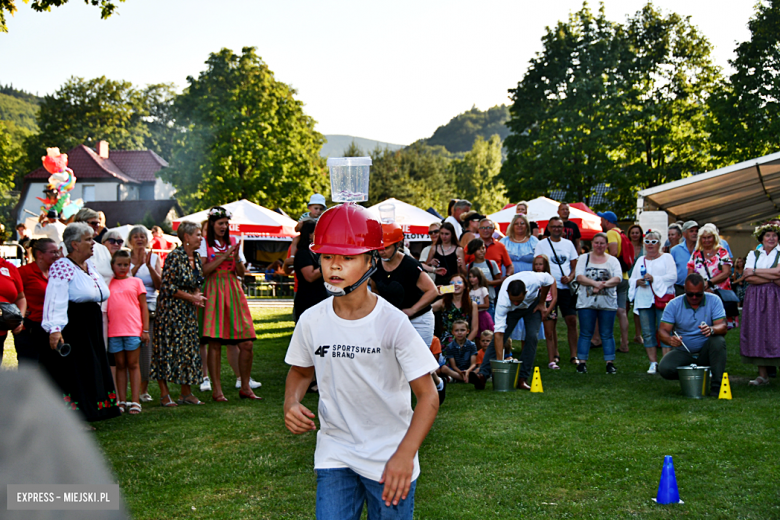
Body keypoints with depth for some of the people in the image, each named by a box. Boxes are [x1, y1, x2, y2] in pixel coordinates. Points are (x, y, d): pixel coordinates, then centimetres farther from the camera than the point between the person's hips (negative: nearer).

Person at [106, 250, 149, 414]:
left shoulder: (136, 282, 7)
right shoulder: (108, 283, 10)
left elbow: (143, 307, 6)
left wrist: (145, 330, 0)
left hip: (133, 330, -2)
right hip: (114, 331, 2)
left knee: (133, 365, 1)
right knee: (120, 365, 7)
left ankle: (135, 402, 2)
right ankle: (122, 401, 10)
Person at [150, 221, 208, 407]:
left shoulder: (196, 257, 10)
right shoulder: (174, 256, -15)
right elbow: (167, 286, -18)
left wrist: (197, 296, -1)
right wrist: (192, 297, -12)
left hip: (189, 312, 8)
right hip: (171, 310, -8)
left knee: (189, 348, 8)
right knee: (168, 349, -5)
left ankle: (187, 393, 15)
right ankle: (164, 394, 0)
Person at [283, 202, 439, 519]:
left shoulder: (392, 323, -15)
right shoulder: (311, 321, -5)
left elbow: (428, 395, -14)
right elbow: (301, 371, 14)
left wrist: (405, 454, -24)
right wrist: (291, 404, -7)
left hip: (390, 459, -2)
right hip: (334, 455, 2)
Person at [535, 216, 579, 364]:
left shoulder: (568, 244, 12)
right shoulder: (542, 244, 4)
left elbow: (575, 265, 14)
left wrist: (570, 277, -6)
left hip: (567, 288, 2)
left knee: (572, 320, -4)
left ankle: (574, 355, 0)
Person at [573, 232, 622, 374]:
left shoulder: (613, 260, 10)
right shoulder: (584, 258, 8)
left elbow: (618, 279, -4)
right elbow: (580, 277, -5)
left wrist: (604, 284, -21)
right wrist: (595, 283, -21)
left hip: (608, 303, 0)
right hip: (586, 302, 0)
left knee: (607, 335, 4)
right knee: (585, 334, 2)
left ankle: (610, 363, 9)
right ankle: (582, 363, 6)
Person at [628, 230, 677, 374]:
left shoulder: (666, 257, 9)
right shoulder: (640, 260, 22)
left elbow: (673, 277, -4)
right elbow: (631, 279, 18)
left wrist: (654, 279, -14)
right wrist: (637, 281, -4)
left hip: (663, 298, -4)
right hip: (644, 300, 4)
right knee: (647, 333, 1)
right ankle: (653, 363, 6)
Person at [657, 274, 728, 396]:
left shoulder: (714, 300, -6)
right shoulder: (674, 305, -5)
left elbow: (723, 327, -16)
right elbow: (662, 331, -11)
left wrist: (712, 330, -40)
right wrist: (670, 339, -36)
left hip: (706, 352, 0)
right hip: (683, 352, 0)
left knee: (718, 340, -32)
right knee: (664, 368, -27)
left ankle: (716, 386, -23)